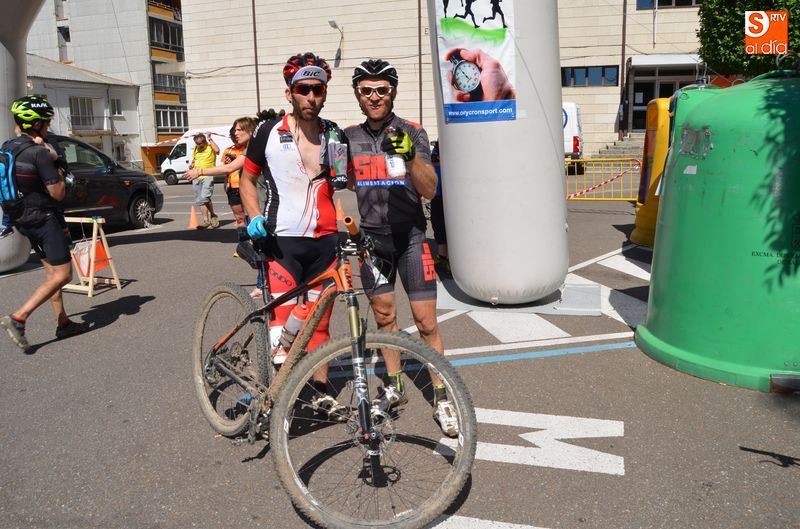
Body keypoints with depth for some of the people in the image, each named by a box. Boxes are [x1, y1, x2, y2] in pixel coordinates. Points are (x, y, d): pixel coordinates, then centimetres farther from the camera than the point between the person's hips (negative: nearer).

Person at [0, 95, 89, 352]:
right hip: (44, 218, -9)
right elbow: (58, 193, -19)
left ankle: (63, 323, 20)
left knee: (52, 273, 15)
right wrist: (58, 172, -6)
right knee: (63, 275, -6)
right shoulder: (39, 153, -20)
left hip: (24, 218, 9)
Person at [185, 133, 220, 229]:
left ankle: (213, 215, -1)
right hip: (197, 177, 7)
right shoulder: (196, 149, 17)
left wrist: (210, 139, -15)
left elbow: (217, 150, -25)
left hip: (208, 176, -7)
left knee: (205, 197, -21)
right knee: (199, 200, 5)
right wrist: (191, 165, 8)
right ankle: (205, 220, 10)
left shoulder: (210, 147, -2)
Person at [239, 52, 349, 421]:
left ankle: (321, 392, 22)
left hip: (325, 241, 3)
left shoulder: (336, 136, 8)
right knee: (283, 319, -10)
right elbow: (247, 179, 9)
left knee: (320, 319, 11)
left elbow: (346, 182, 18)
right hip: (282, 240, -3)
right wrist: (255, 218, -7)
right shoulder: (268, 133, 0)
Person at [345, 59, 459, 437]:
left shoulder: (412, 133, -6)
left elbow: (429, 190, -17)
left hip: (410, 236, -3)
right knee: (384, 316, 12)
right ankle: (394, 386, 28)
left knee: (426, 323, -4)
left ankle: (441, 398, 10)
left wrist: (410, 153, -32)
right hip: (372, 237, 3)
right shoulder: (350, 137, 4)